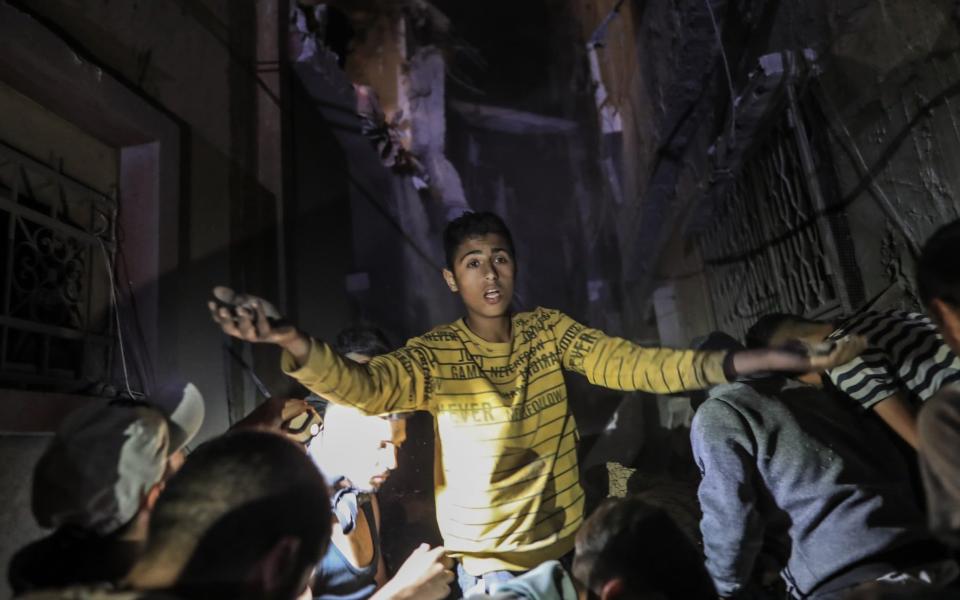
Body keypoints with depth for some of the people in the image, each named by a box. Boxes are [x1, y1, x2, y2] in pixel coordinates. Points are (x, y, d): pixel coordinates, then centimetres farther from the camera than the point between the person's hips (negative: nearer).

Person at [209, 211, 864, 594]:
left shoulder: (550, 331, -6)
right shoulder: (434, 355, -15)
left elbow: (632, 364, -14)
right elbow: (362, 385, -30)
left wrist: (763, 360, -24)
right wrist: (294, 342, -52)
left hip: (564, 547, 3)